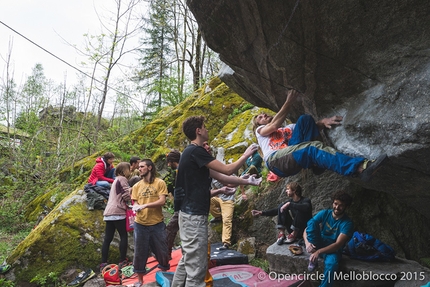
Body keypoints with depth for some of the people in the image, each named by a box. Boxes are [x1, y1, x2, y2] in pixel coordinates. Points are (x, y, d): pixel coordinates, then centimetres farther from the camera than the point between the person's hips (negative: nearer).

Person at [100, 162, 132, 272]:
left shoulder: (116, 180, 24)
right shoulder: (122, 179, -4)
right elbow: (127, 195, -11)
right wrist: (131, 202, 5)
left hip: (109, 212, 9)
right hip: (118, 212, -8)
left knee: (108, 238, 7)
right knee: (124, 236, 0)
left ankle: (103, 264, 8)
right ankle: (122, 261, 2)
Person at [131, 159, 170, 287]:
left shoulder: (160, 183, -4)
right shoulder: (137, 186, 7)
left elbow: (162, 201, -13)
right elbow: (135, 203, 7)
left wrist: (145, 205, -23)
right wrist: (135, 206, -16)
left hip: (157, 224, -3)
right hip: (140, 224, 3)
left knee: (161, 251, 9)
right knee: (140, 252, 10)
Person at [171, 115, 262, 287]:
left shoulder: (193, 152, 15)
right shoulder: (195, 151, -15)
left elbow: (220, 176, 16)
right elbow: (227, 170, -15)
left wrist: (247, 181, 16)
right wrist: (246, 155, 1)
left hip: (190, 213, 10)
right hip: (194, 215, -10)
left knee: (187, 260, 18)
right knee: (196, 265, -3)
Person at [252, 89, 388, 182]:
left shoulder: (288, 128, 36)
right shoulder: (260, 131, 26)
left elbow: (312, 126, 17)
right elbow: (274, 125, 0)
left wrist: (322, 122, -6)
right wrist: (288, 103, -3)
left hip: (292, 156, 4)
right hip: (275, 161, -4)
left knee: (305, 119, -11)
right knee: (312, 149, -32)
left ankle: (317, 163, -25)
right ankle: (360, 167, -50)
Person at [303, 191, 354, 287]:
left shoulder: (347, 223, -13)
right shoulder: (324, 213, -5)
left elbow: (338, 244, -23)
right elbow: (307, 228, -7)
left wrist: (319, 251, -35)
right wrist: (307, 242, -29)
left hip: (333, 250, -3)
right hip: (318, 245, 3)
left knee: (332, 263, -40)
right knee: (312, 222, -24)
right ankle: (314, 259, -17)